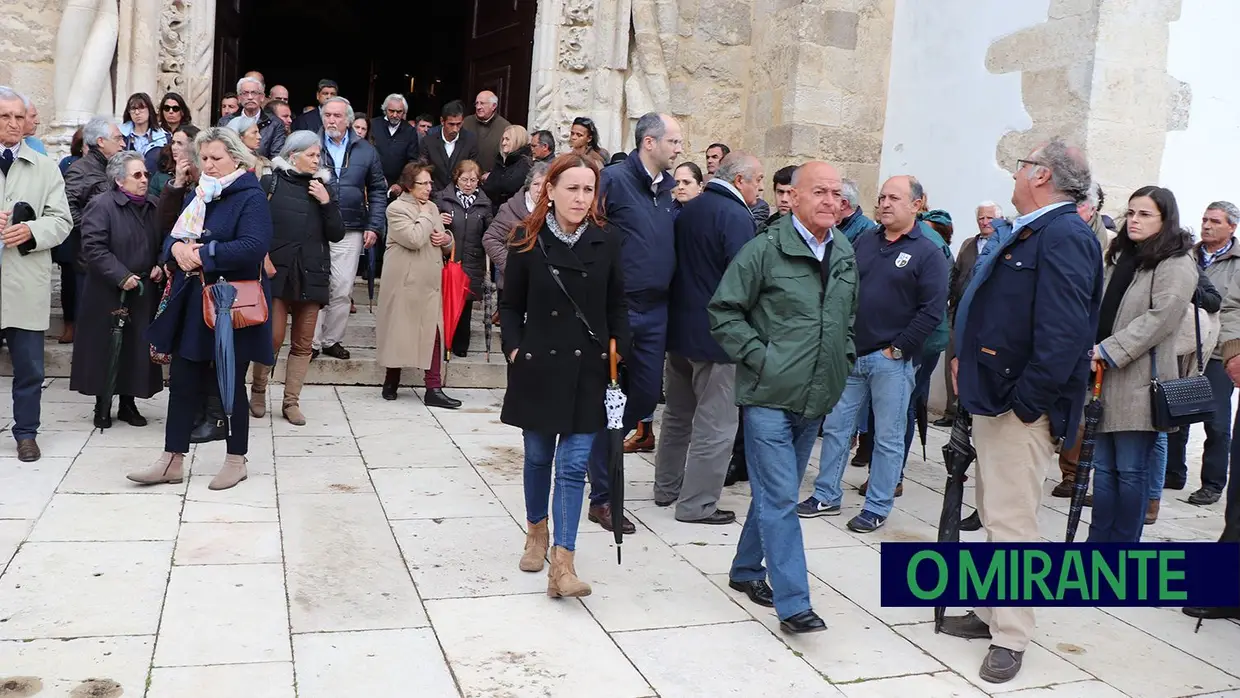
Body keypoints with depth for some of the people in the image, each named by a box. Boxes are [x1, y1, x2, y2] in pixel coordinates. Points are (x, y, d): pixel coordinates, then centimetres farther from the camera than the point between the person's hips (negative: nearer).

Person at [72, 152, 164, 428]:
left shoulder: (151, 207, 11)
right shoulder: (101, 206, -10)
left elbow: (160, 243, 21)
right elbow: (94, 248, -17)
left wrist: (160, 266, 2)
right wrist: (121, 276, -21)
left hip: (144, 292, 6)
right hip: (109, 293, -5)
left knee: (138, 349, 8)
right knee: (107, 350, 3)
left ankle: (128, 403, 20)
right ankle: (102, 406, 15)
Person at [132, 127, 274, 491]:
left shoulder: (251, 197, -10)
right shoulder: (198, 195, 14)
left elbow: (253, 246, -24)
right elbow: (173, 236, 14)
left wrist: (202, 254, -21)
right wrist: (177, 248, -10)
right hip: (191, 304, 7)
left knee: (231, 384, 5)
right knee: (183, 382, 8)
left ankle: (236, 461, 19)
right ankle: (172, 461, 18)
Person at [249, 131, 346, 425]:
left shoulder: (322, 186, 10)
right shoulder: (271, 183, 1)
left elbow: (337, 234, 5)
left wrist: (326, 202, -6)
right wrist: (263, 257, -9)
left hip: (311, 274, 3)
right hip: (277, 271, -3)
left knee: (303, 343, 4)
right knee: (273, 337, -4)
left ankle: (291, 401, 14)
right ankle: (258, 390, 19)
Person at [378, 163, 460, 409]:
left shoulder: (432, 207, 17)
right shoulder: (397, 208, -6)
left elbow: (447, 247, 24)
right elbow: (414, 239, -21)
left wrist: (446, 238, 1)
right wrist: (424, 215, -7)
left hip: (430, 283, 6)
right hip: (405, 283, -6)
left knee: (433, 333, -1)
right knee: (400, 332, 4)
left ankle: (434, 388, -1)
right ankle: (391, 382, 21)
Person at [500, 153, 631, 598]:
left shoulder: (605, 244, -1)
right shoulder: (528, 241, -3)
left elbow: (617, 306, 7)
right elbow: (510, 306, 4)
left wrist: (621, 351, -4)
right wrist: (514, 348, -8)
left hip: (586, 369, 0)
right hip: (538, 366, 0)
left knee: (574, 465, -4)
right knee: (538, 456, 15)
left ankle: (562, 565, -3)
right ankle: (537, 531, 40)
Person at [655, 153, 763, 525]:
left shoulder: (687, 210, 9)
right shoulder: (736, 217, -16)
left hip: (678, 329, 9)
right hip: (716, 335, -8)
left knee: (678, 414, 21)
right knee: (715, 424, 1)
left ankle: (666, 487, 32)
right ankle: (697, 504, 6)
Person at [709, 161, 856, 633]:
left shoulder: (845, 254, 9)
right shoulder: (765, 250, -10)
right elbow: (724, 312, -8)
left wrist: (843, 360, 13)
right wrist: (760, 358, -13)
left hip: (816, 398, 7)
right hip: (769, 395, -6)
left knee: (776, 492, 17)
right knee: (779, 498, -6)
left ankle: (747, 570, 34)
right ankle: (793, 603, -2)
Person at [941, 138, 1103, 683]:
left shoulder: (1063, 237, -17)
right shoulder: (1028, 233, 16)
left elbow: (1063, 335, -26)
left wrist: (1025, 402, -22)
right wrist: (966, 362, 13)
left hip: (1021, 410, -10)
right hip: (993, 399, 10)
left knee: (1010, 521, -3)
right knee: (995, 515, 18)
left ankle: (1010, 638, 8)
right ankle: (989, 612, 31)